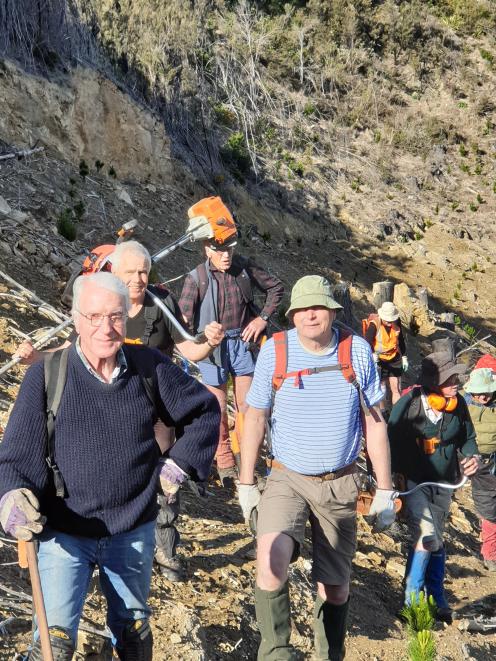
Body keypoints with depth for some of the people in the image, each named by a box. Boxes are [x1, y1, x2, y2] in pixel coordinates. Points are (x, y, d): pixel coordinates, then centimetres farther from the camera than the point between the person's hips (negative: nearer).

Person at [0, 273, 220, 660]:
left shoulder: (150, 368, -6)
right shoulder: (47, 375, -12)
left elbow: (206, 410, 8)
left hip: (134, 532, 3)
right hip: (64, 534, -2)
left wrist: (180, 464, 1)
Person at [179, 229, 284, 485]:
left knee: (247, 404, 7)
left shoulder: (244, 267, -3)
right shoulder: (197, 278, -11)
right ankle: (225, 462, 18)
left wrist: (263, 317, 2)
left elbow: (276, 287, 10)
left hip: (242, 342, 2)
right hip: (213, 346, -2)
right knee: (218, 408, 3)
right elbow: (183, 319, -13)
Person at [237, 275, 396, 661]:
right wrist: (246, 484, 4)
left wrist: (385, 491, 2)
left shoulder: (358, 351, -5)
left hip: (340, 484, 1)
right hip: (287, 479, -1)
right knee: (271, 562, -27)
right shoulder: (274, 351, -7)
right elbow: (256, 417, 2)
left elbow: (374, 423, 2)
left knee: (336, 588, 10)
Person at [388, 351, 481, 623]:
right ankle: (413, 600, 1)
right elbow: (392, 444, -11)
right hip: (413, 482, -4)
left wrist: (472, 456, -9)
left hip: (443, 484, 4)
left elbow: (468, 437, 10)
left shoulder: (458, 404, -7)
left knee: (434, 541, 16)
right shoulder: (407, 405, -19)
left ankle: (436, 600, 30)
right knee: (427, 538, -16)